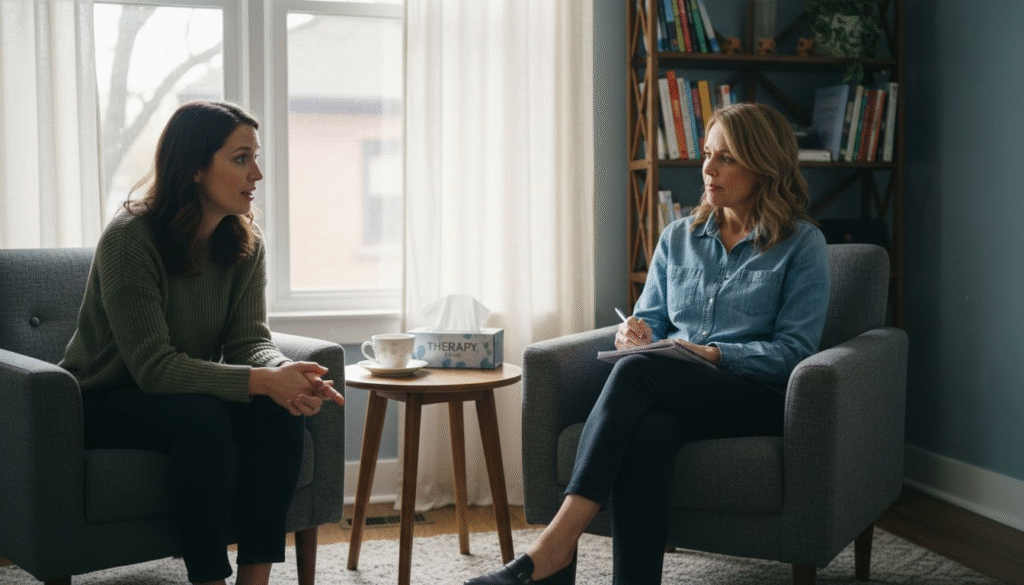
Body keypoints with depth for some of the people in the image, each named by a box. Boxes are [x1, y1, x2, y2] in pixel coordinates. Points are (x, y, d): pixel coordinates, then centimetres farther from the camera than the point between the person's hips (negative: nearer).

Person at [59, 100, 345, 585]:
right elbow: (153, 366, -29)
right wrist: (263, 381, -38)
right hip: (102, 404, -5)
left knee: (281, 411, -23)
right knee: (200, 417, -35)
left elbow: (249, 341, -9)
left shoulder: (245, 242, -4)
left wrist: (285, 373, -33)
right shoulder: (129, 238, -24)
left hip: (188, 392, 6)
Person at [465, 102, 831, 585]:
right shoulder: (678, 237, 19)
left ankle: (556, 545, -41)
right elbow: (650, 319, 20)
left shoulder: (803, 243, 4)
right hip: (674, 393, 4)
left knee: (638, 371, -34)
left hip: (757, 397, -4)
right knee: (646, 430, -37)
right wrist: (633, 333, -5)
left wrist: (717, 355, -17)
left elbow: (794, 350, -3)